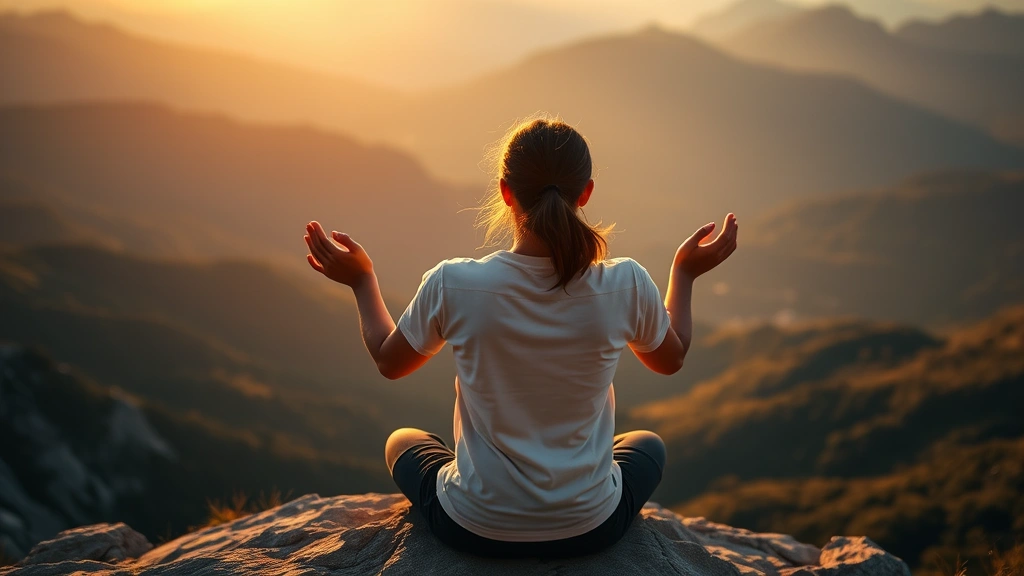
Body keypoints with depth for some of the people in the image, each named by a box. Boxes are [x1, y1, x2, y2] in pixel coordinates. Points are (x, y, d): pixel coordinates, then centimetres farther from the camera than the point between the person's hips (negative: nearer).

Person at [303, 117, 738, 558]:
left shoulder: (452, 286, -20)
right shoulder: (626, 285, -18)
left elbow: (389, 362, 1)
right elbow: (670, 359, 5)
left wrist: (361, 280, 15)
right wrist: (685, 273, 18)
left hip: (474, 531, 0)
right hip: (590, 529, 1)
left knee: (402, 442, 33)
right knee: (648, 444, 35)